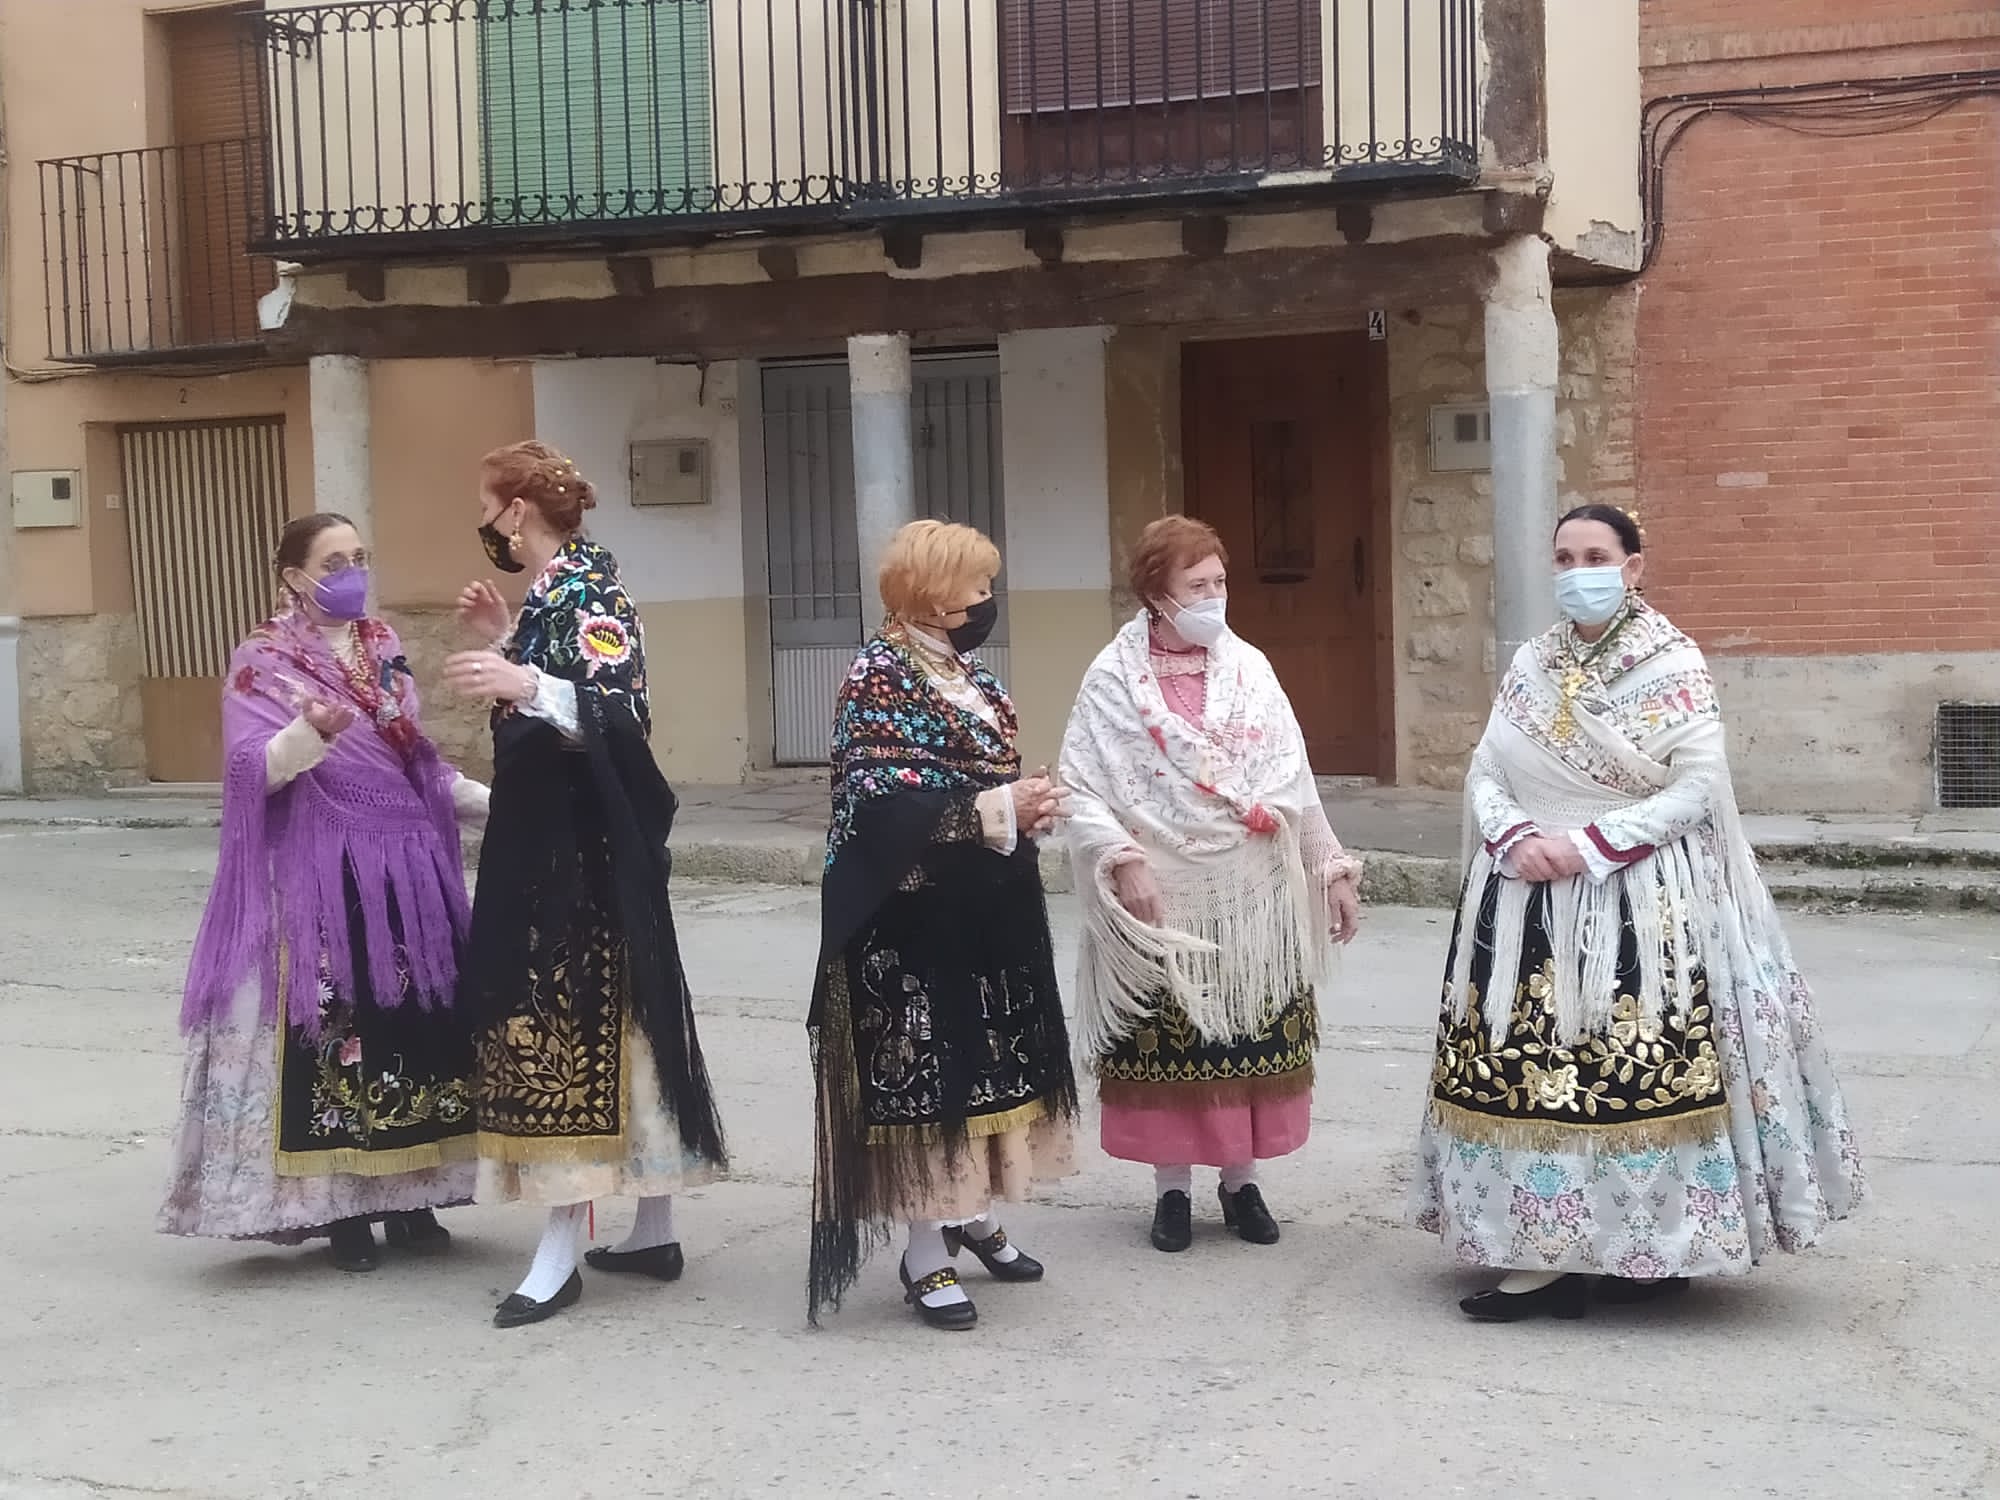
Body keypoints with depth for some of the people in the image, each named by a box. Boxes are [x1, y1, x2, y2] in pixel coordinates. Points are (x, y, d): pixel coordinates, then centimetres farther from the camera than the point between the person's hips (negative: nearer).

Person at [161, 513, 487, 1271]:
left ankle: (408, 1195, 14)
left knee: (416, 1022, 4)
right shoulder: (263, 662, -3)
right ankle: (343, 1209, 2)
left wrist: (491, 801, 13)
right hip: (321, 876, -6)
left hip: (406, 868, 6)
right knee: (335, 1028, -6)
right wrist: (311, 733, -33)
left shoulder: (384, 649, 15)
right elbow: (255, 768, -15)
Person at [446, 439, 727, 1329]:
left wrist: (522, 683, -38)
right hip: (547, 839, 10)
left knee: (567, 1023, -9)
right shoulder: (551, 591, 14)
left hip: (579, 845, -10)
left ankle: (560, 1253, -6)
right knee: (619, 1021, 11)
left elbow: (622, 709, -26)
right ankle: (654, 1231, 18)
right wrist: (502, 645, 17)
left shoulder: (587, 590, -14)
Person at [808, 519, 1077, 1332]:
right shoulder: (880, 676, -13)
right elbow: (877, 799, -22)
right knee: (923, 1067, -2)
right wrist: (995, 812, -23)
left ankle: (971, 1213, 30)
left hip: (986, 908, 9)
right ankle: (926, 1252, 7)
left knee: (987, 1062, 14)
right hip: (914, 916, -9)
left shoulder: (969, 675, 13)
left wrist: (1030, 803, 0)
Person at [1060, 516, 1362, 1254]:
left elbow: (1293, 779, 6)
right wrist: (1123, 861, -21)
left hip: (1253, 897, 3)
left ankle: (1241, 1180, 23)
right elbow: (1082, 791, -8)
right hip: (1161, 899, -2)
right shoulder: (1115, 680, -5)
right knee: (1168, 1045, 5)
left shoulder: (1249, 667, 4)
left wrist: (1332, 867, 5)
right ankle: (1172, 1188, 19)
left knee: (1251, 1040, 8)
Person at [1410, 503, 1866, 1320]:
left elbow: (1697, 789, -11)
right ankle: (1542, 1253, 9)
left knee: (1638, 1071, -5)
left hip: (1642, 903, -5)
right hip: (1529, 901, 5)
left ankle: (1654, 1247, 6)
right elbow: (1485, 775, 8)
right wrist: (1516, 840, -12)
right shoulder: (1530, 665, 12)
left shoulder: (1675, 665, -3)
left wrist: (1591, 846, -18)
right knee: (1528, 1068, 2)